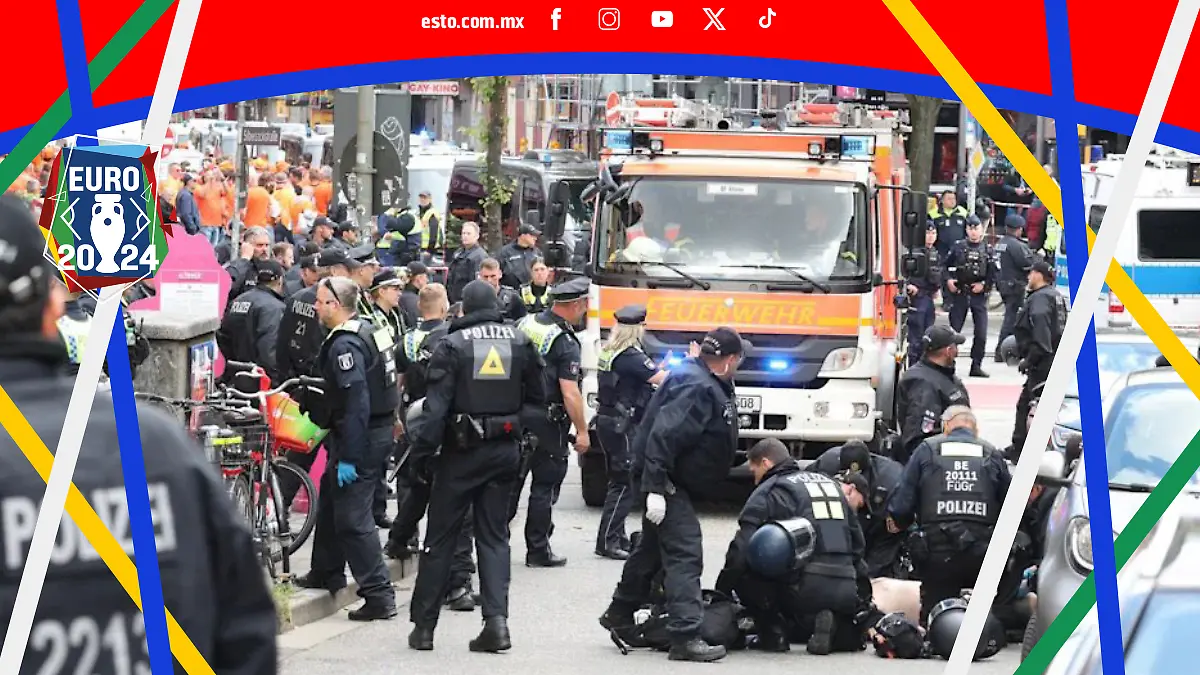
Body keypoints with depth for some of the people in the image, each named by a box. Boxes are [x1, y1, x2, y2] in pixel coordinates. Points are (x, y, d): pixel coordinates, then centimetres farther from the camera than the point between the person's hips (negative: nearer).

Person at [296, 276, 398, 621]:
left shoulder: (345, 344, -20)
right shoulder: (367, 331, 12)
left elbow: (356, 402, -26)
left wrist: (348, 458, -26)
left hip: (359, 437, -11)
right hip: (379, 429, 11)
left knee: (352, 518, -8)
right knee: (330, 500, 25)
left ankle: (379, 595, -10)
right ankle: (327, 573, 40)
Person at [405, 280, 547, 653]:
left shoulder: (452, 344, -9)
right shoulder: (520, 342, 2)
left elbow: (436, 404, -13)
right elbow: (537, 395, 9)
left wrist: (422, 450, -10)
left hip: (462, 450, -3)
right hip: (505, 450, 3)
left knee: (440, 537, 6)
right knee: (494, 536, 9)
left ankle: (423, 625, 9)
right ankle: (496, 620, -4)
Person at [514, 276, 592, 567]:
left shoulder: (526, 323, 5)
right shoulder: (565, 342, -15)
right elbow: (570, 392, -19)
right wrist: (582, 431, -13)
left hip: (515, 413, 6)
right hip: (546, 420, -6)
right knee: (544, 487, 4)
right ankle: (538, 550, 8)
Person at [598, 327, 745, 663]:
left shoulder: (708, 383, 10)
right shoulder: (696, 388, -23)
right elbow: (663, 436, -30)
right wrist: (656, 489, -32)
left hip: (672, 480, 11)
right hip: (666, 483, -11)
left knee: (653, 546, 23)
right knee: (684, 553, -14)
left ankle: (620, 613, 39)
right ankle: (686, 636, -18)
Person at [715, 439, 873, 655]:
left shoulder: (769, 491, 3)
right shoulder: (833, 485, 23)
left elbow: (742, 550, -5)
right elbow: (857, 546, 24)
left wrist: (720, 594, 5)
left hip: (803, 591, -6)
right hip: (845, 593, 6)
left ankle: (773, 632, -2)